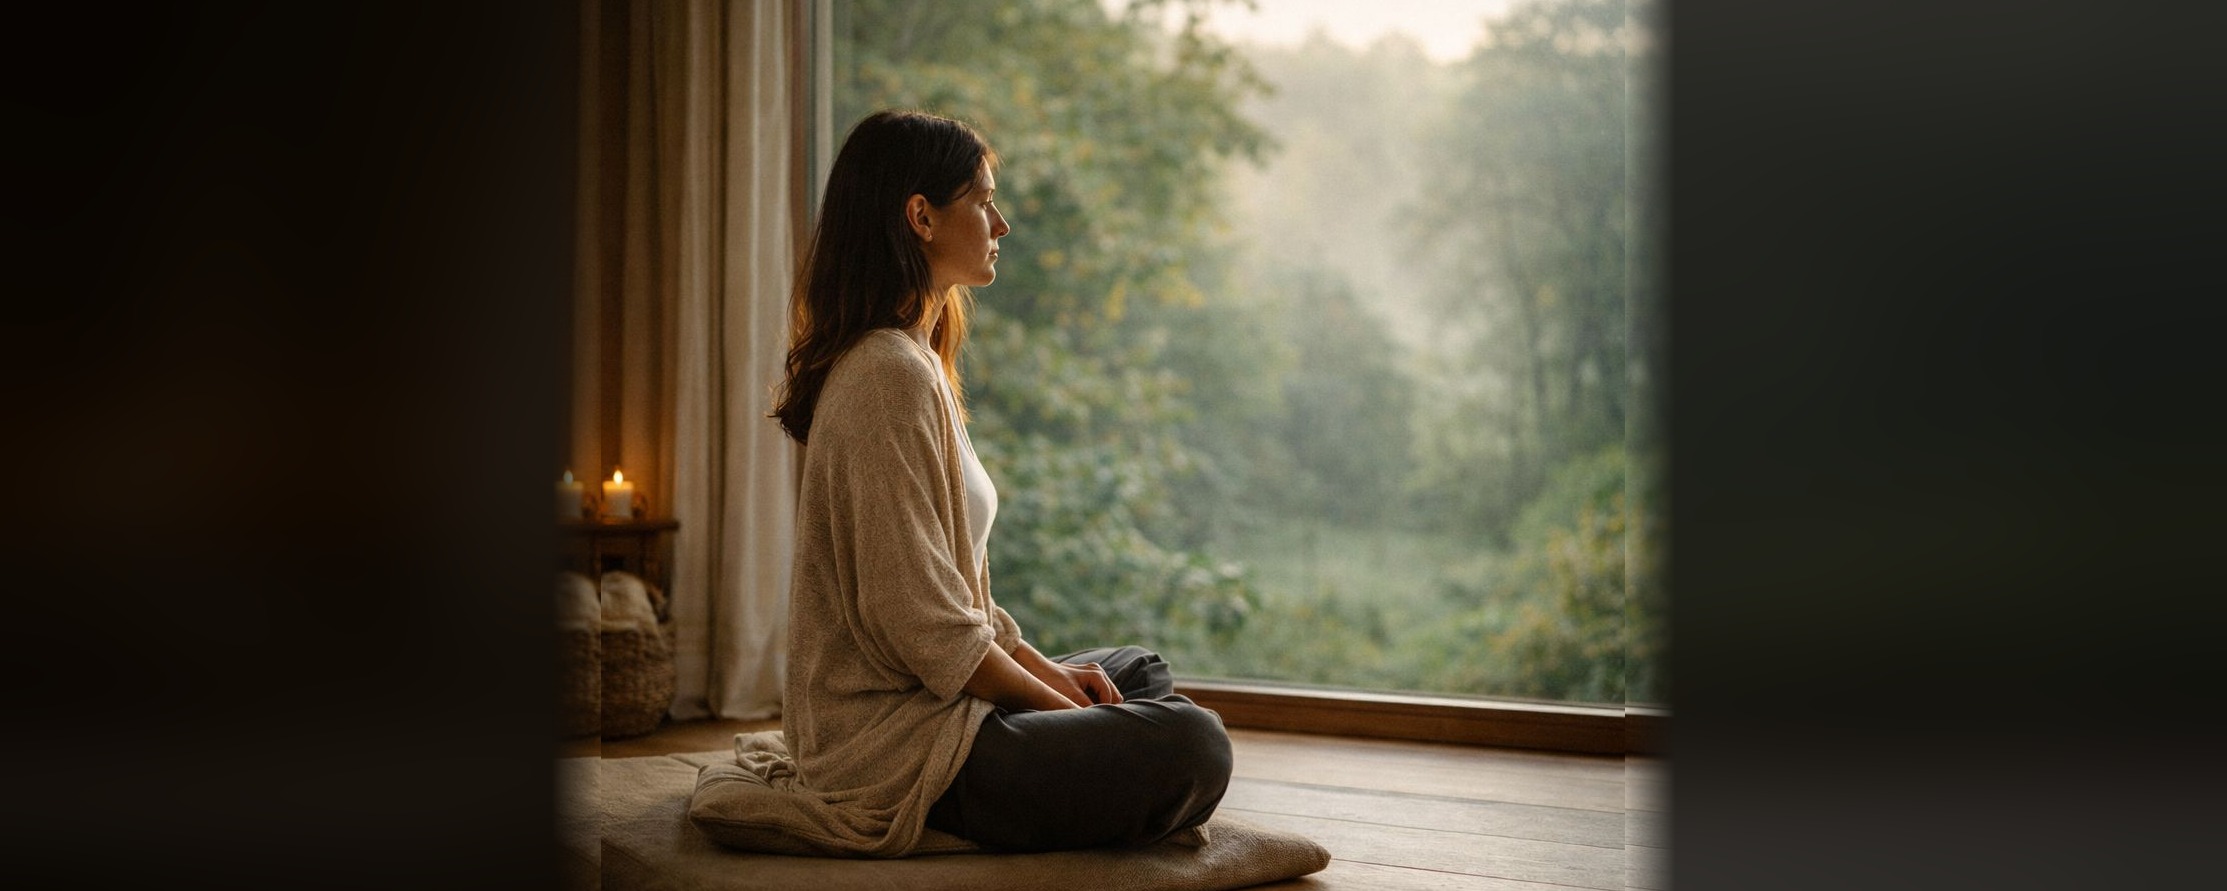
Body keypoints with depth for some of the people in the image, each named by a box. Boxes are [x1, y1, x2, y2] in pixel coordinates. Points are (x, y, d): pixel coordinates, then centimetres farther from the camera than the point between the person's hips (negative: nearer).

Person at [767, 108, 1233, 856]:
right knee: (1191, 746, -20)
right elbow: (921, 622, -23)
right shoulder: (891, 376, -20)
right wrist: (1055, 699, -10)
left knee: (1138, 672, 26)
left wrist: (1047, 670, 7)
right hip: (896, 749, -11)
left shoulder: (912, 362, 14)